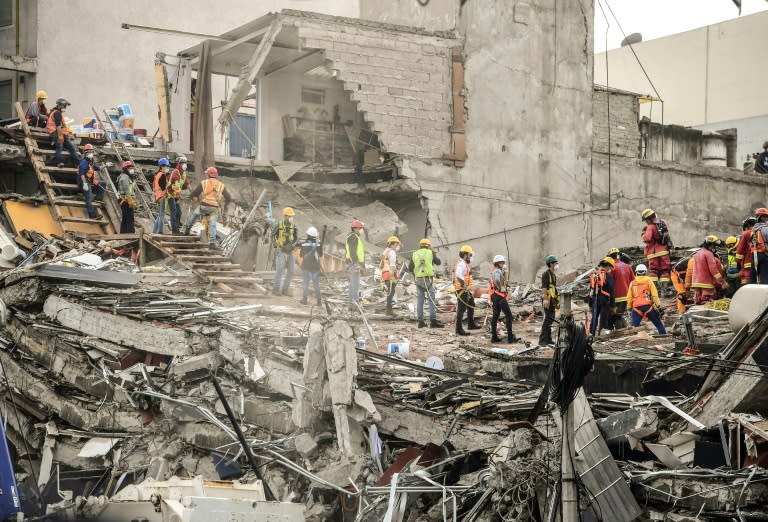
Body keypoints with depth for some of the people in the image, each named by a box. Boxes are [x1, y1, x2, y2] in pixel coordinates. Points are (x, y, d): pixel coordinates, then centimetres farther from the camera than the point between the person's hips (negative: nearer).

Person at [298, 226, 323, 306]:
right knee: (316, 283, 9)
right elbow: (321, 256, 3)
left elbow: (300, 255, 1)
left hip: (306, 266, -1)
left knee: (306, 282, 10)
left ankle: (304, 299, 9)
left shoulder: (303, 244, -9)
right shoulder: (318, 243, -7)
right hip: (316, 266, 1)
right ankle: (318, 300, 5)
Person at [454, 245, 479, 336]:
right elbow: (459, 276, -33)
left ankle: (471, 324, 37)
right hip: (462, 290, -11)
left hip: (466, 290, 11)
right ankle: (459, 329, -4)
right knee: (461, 308, -7)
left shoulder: (464, 263, 16)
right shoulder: (461, 264, -18)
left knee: (471, 304, 23)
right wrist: (464, 285, -29)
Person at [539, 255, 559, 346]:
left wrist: (556, 300, 23)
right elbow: (544, 287, -20)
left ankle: (548, 339, 20)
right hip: (548, 300, -10)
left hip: (553, 300, 10)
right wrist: (545, 299, -27)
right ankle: (542, 340, -12)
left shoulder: (553, 274, 18)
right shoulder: (546, 273, -11)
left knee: (550, 319, 13)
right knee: (548, 319, -12)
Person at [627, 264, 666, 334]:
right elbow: (654, 294, -1)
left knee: (634, 327, 0)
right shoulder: (649, 280, 8)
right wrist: (658, 305, 0)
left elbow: (629, 298, 10)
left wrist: (630, 309, 16)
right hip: (648, 306, -1)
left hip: (636, 307, 1)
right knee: (659, 324, 11)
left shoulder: (632, 283, 14)